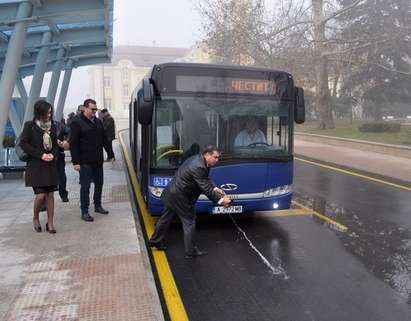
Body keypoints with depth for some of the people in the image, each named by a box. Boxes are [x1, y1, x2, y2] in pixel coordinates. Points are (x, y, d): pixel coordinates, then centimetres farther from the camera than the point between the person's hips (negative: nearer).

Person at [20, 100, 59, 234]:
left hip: (50, 165, 4)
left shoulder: (52, 126, 8)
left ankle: (50, 223, 12)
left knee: (50, 194, 3)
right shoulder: (30, 125, -4)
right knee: (40, 195, -8)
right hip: (36, 165, -4)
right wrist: (41, 155, -13)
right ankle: (35, 218, 19)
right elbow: (23, 144, -5)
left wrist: (53, 154, -6)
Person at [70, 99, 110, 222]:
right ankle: (84, 212, 10)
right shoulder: (77, 122, -9)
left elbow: (104, 139, 15)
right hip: (85, 161, -6)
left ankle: (98, 205, 31)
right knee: (85, 186, 0)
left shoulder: (98, 121, 10)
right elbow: (73, 144, -11)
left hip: (98, 160, 6)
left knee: (99, 183, 14)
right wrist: (75, 162, -15)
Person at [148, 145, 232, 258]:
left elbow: (206, 179, 13)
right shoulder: (198, 167, -28)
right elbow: (205, 189, -25)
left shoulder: (198, 158, 4)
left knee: (166, 218, 23)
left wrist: (215, 189, 0)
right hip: (179, 197, -10)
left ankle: (155, 241, 39)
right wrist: (220, 200, -18)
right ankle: (190, 251, 15)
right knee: (189, 222, 3)